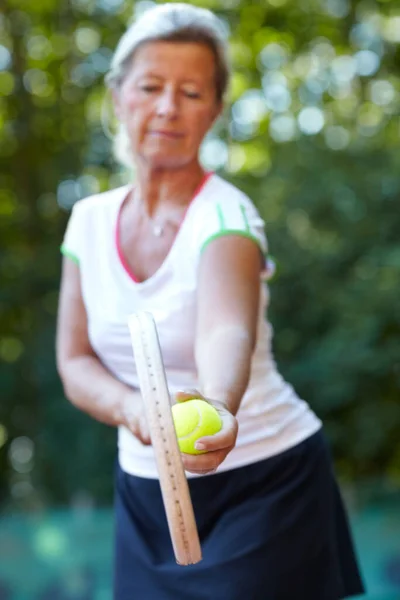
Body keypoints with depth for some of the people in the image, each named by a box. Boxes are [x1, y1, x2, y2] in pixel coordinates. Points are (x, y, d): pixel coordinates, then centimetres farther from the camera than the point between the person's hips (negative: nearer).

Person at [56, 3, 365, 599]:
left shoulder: (225, 214, -18)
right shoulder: (90, 220, -1)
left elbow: (226, 332, -37)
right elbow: (75, 360, -2)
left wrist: (218, 407, -58)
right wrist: (131, 408, -22)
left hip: (262, 484, -5)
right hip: (145, 491, 5)